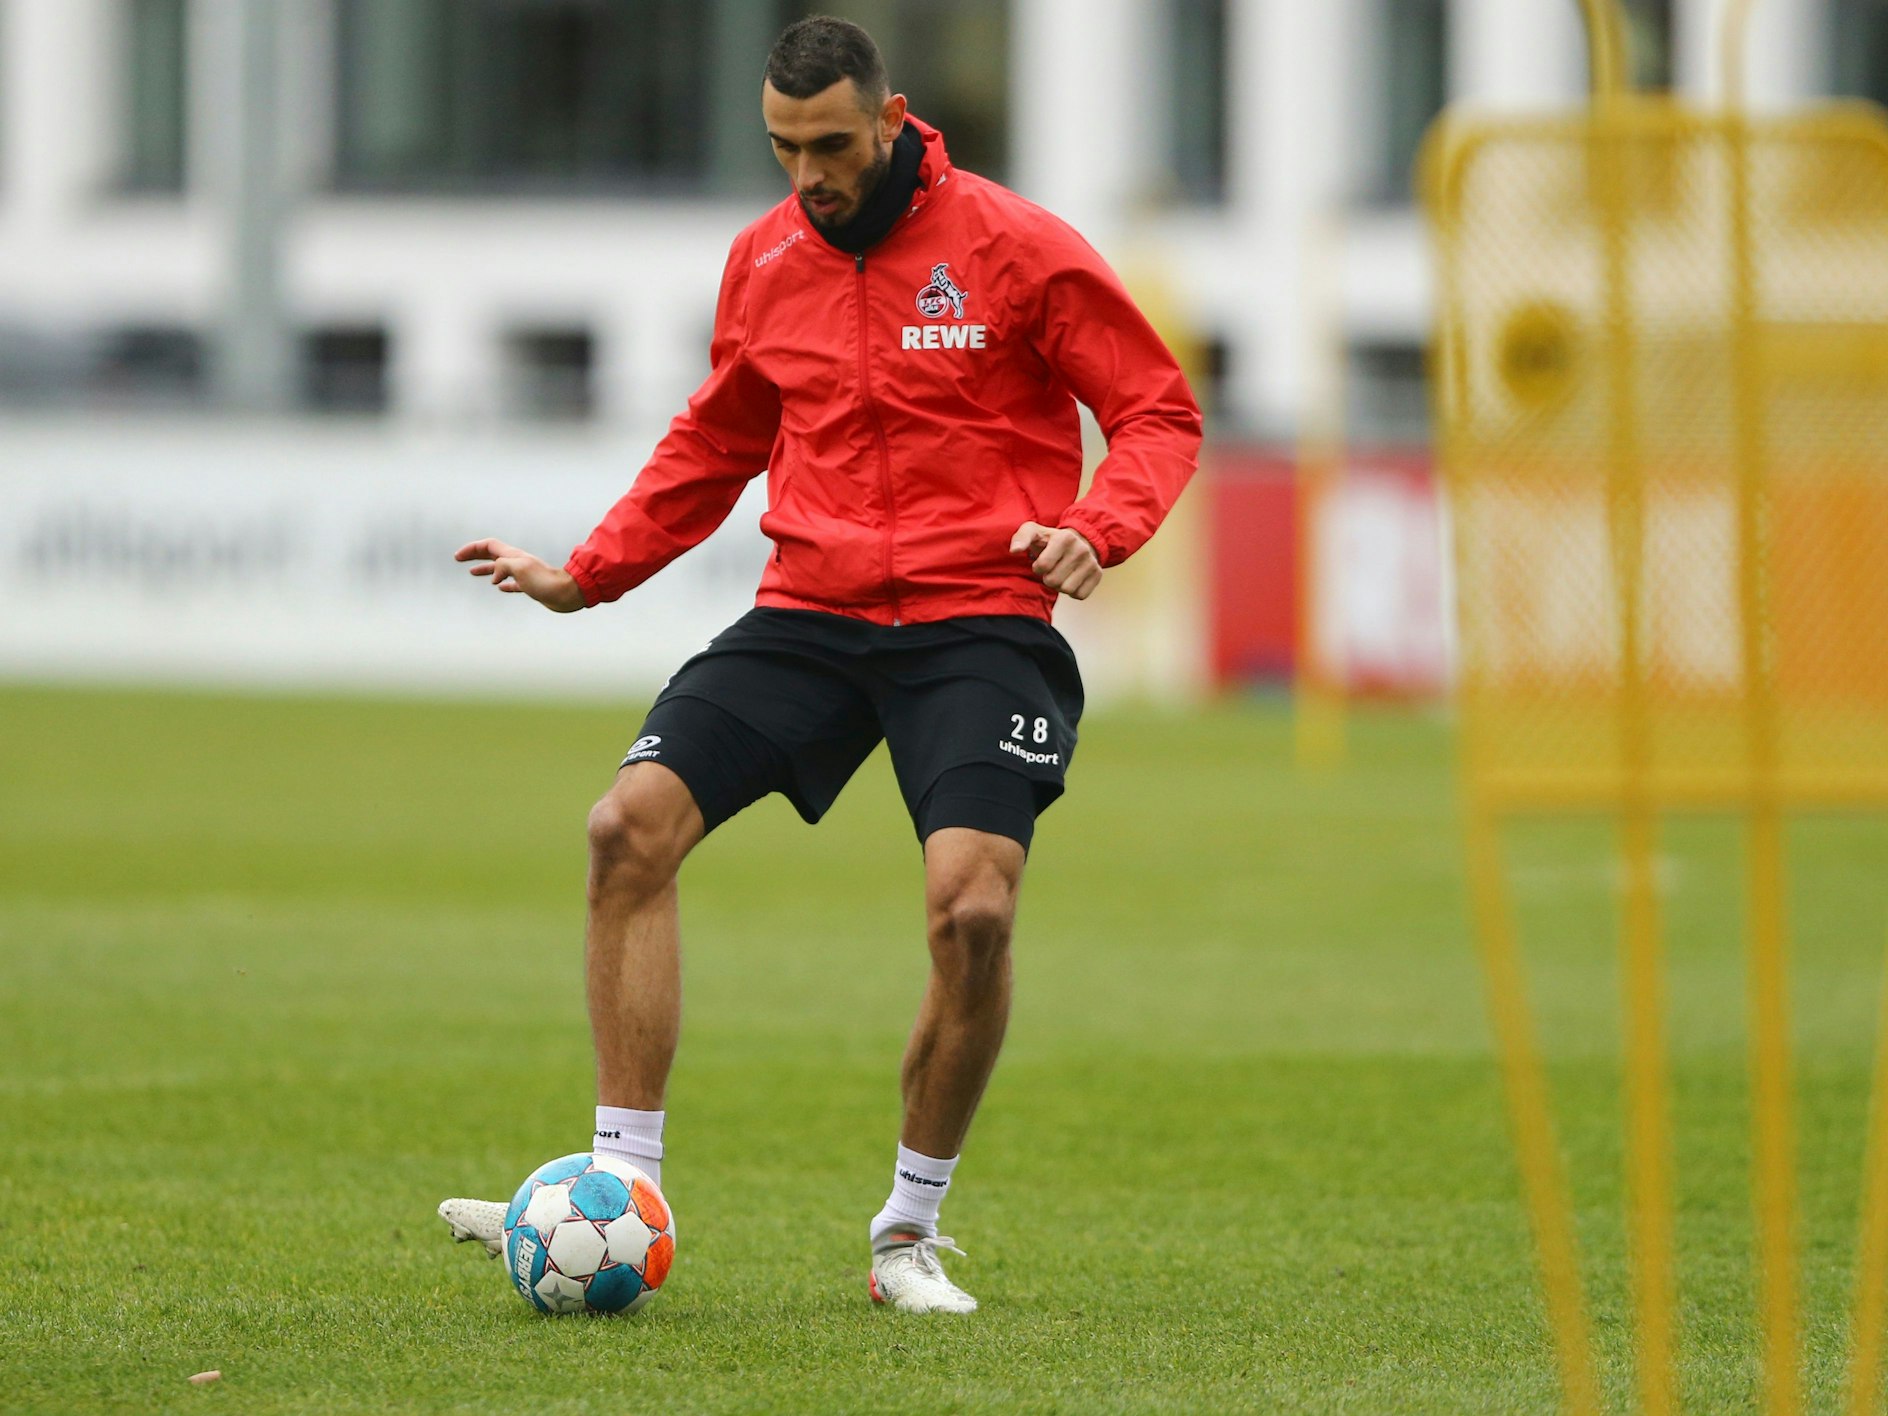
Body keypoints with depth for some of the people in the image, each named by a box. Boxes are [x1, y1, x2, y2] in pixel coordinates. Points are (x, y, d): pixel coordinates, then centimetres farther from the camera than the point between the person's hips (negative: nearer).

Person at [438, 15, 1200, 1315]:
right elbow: (717, 443, 24)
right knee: (632, 826, -13)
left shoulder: (1012, 247, -6)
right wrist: (590, 573, 15)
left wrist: (1094, 531, -21)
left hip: (978, 621, -4)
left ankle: (911, 1232, 1)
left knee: (972, 906, -21)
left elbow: (1157, 411, -2)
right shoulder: (766, 264, 8)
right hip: (811, 611, 4)